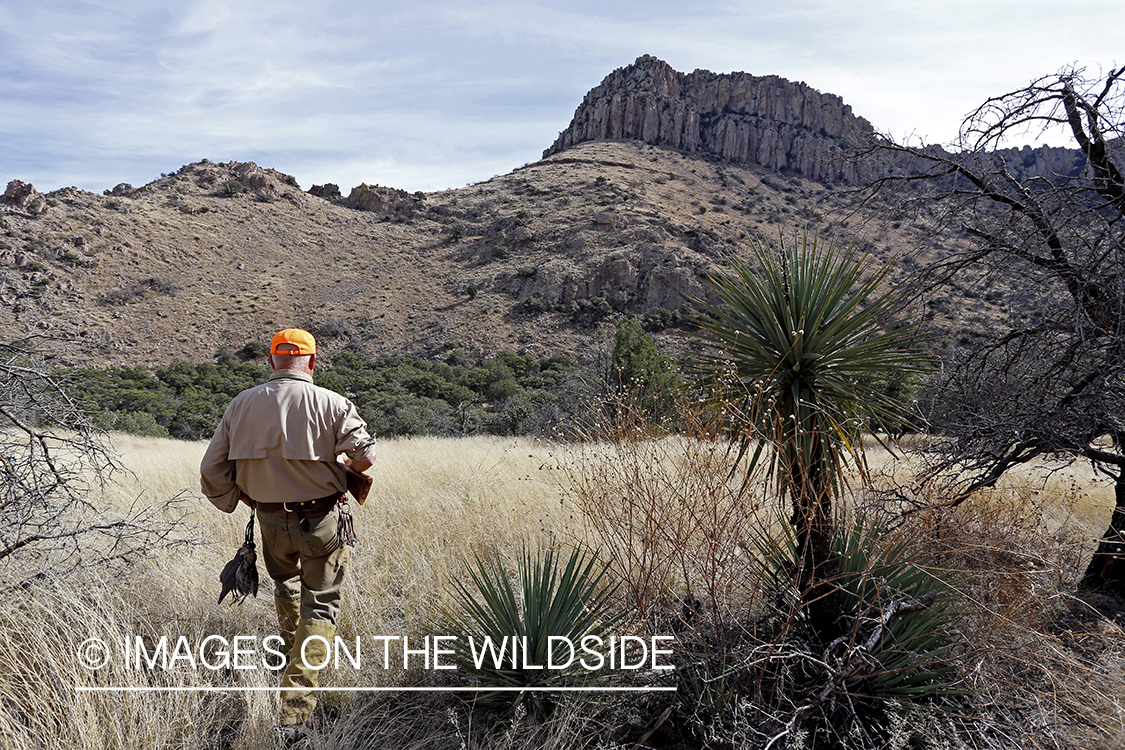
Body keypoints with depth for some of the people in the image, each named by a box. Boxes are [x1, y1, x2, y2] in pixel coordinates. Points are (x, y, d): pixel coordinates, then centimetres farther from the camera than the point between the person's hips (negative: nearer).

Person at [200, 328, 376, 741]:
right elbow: (364, 453, -20)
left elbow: (211, 472, 0)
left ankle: (293, 650, 53)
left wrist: (236, 502, 17)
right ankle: (295, 709, 0)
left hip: (271, 521, 4)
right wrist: (346, 469, 3)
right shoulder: (330, 404, -13)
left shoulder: (242, 404, -2)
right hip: (321, 521, -4)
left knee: (285, 582, 32)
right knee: (320, 606, 8)